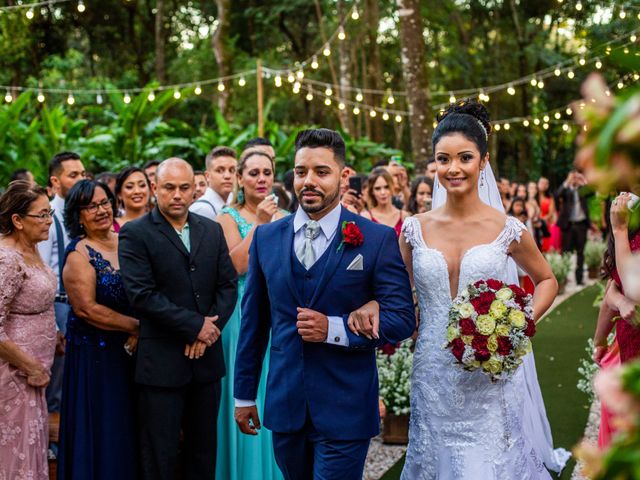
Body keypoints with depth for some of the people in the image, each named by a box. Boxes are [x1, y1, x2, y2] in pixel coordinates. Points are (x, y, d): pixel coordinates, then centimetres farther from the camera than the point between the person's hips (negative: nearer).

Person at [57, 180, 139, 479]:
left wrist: (137, 336, -10)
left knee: (128, 429, 13)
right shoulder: (79, 253, -11)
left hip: (130, 351, 6)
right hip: (95, 354, -6)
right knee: (102, 434, 3)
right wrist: (136, 326, -13)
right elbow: (86, 309, -18)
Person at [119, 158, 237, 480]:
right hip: (161, 362, -4)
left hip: (206, 357, 5)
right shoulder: (135, 234, -6)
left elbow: (228, 285, 7)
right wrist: (196, 326, -14)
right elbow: (142, 295, -15)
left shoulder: (212, 230, 10)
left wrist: (210, 328, -10)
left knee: (203, 451, 13)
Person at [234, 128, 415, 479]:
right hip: (284, 404, 4)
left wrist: (334, 329, -19)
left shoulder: (379, 239, -6)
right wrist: (244, 394, 12)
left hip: (346, 410, -3)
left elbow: (403, 318, -6)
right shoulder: (266, 237, 5)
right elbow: (254, 320, 10)